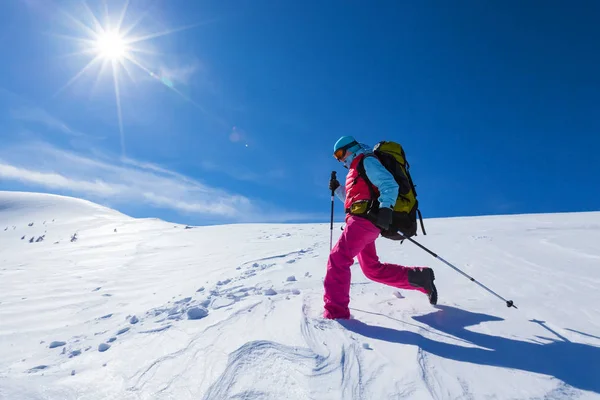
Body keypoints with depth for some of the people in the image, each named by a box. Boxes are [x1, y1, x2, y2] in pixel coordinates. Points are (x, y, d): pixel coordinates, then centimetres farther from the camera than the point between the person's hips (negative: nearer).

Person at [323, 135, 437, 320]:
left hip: (364, 220, -11)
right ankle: (419, 277, 15)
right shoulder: (357, 169, 30)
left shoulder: (367, 161, 2)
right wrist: (338, 189, 21)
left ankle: (335, 312, -20)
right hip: (364, 221, 11)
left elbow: (389, 185, -13)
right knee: (373, 269, 13)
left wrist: (385, 207, -29)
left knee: (338, 260, -18)